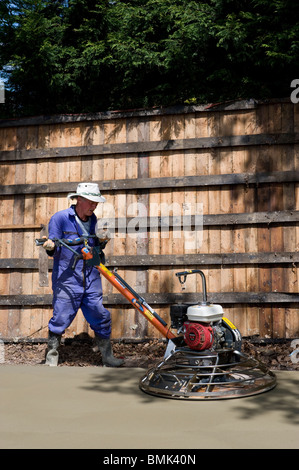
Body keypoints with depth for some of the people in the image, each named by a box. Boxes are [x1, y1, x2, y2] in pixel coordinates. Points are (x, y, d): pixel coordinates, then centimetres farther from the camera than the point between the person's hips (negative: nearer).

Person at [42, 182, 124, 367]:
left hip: (91, 280, 5)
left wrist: (102, 243, 4)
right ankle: (51, 358, 18)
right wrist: (50, 247, -26)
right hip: (67, 281, -5)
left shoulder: (93, 219, 12)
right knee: (60, 319, -2)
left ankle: (108, 356, 21)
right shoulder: (60, 218, -6)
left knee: (101, 317, 5)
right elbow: (55, 250, -5)